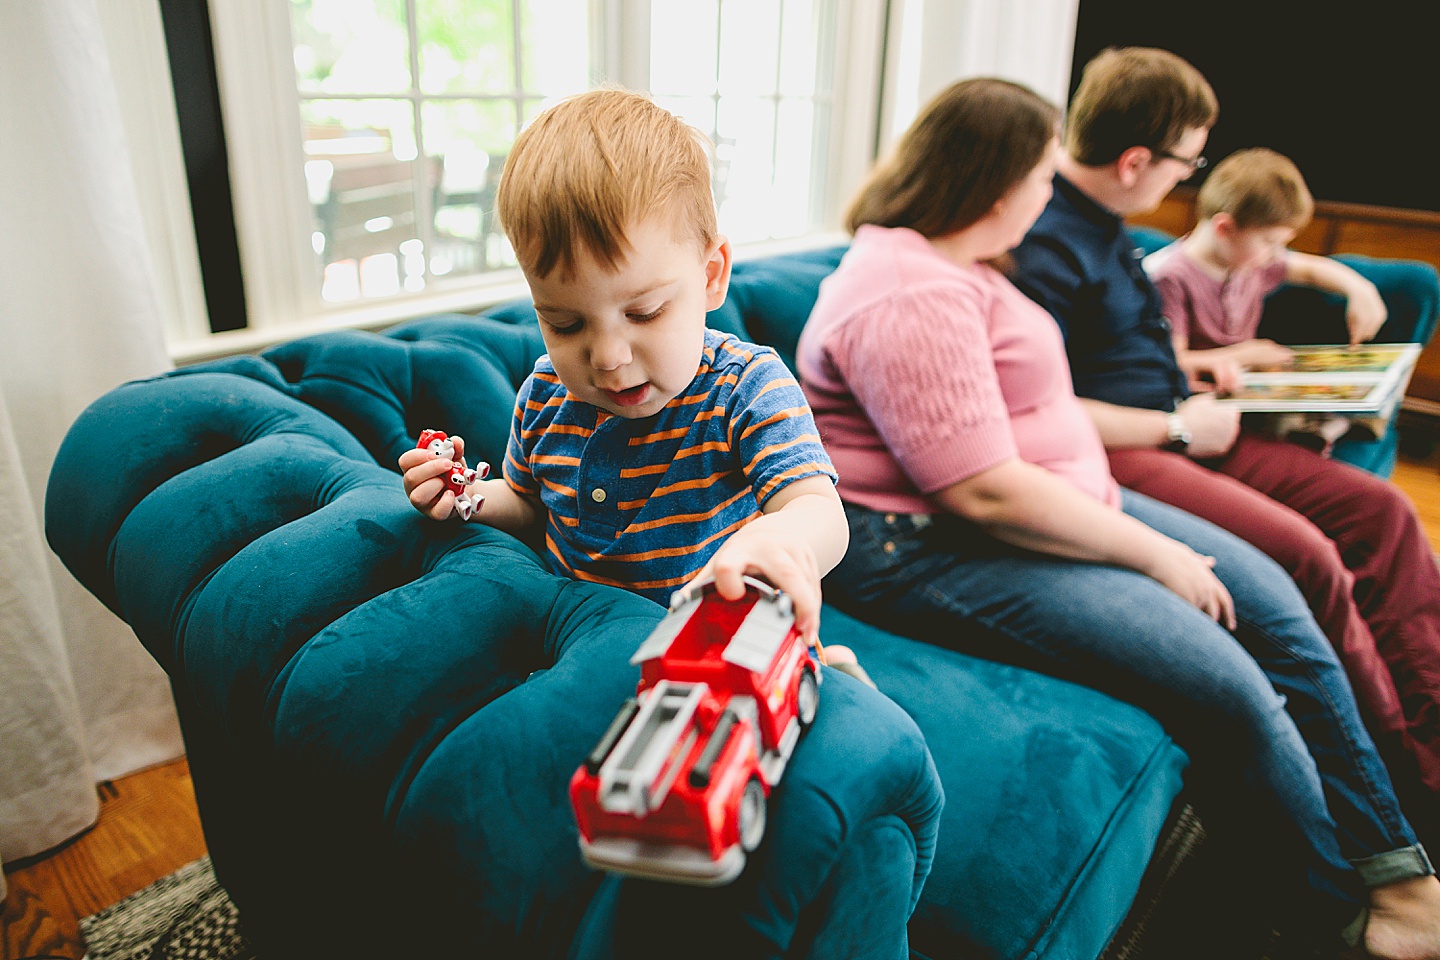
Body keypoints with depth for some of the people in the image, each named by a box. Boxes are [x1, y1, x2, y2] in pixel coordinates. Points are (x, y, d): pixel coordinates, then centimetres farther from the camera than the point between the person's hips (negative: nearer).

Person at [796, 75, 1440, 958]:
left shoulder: (952, 266, 14)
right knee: (1226, 680, -16)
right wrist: (1154, 554, -15)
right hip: (933, 549, -11)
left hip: (1055, 503, 11)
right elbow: (985, 494, -26)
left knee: (1271, 601, 7)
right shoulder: (913, 298, -21)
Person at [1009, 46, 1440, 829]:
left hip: (1170, 433, 11)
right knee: (1306, 554, -25)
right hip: (1119, 458, -11)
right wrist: (1178, 429, -14)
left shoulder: (1097, 227, 14)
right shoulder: (1044, 245, -18)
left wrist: (1185, 370, 20)